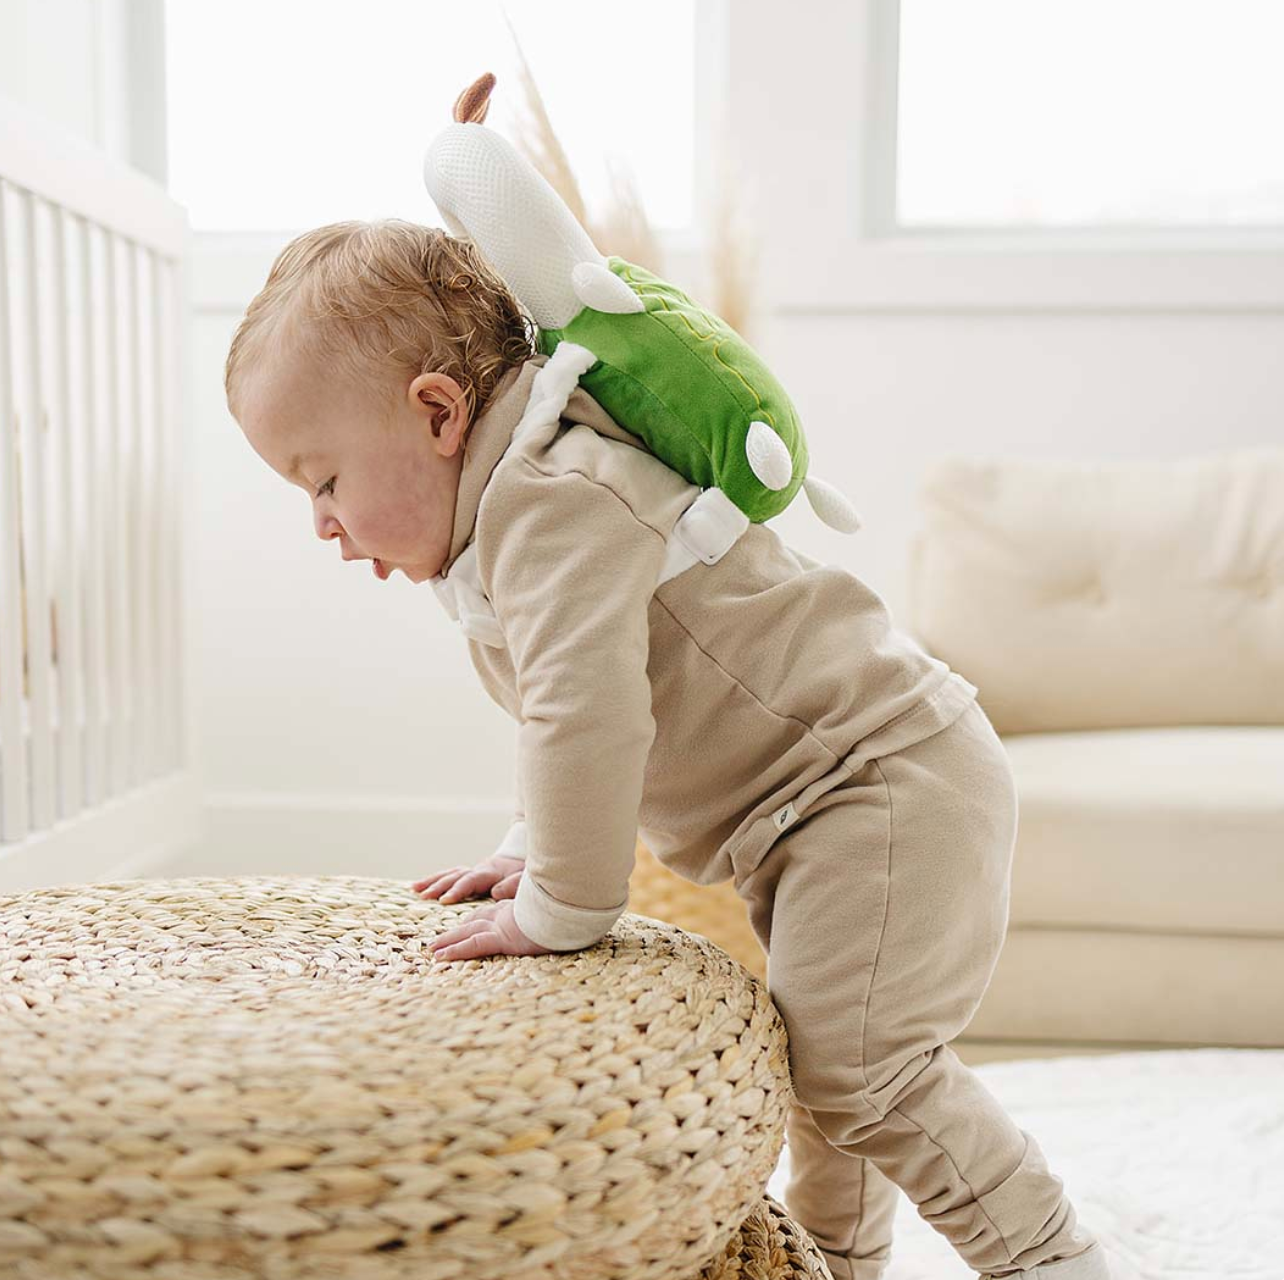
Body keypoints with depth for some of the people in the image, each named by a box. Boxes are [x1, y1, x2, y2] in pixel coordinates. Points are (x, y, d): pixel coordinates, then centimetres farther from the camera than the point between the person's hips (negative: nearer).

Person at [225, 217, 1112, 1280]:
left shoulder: (553, 498, -22)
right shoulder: (521, 514, 14)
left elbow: (586, 715, -31)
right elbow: (574, 714, 24)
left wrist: (558, 908, -19)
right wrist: (529, 853, 16)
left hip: (885, 774, -11)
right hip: (824, 806, 11)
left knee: (858, 1066, -12)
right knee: (816, 1054, 19)